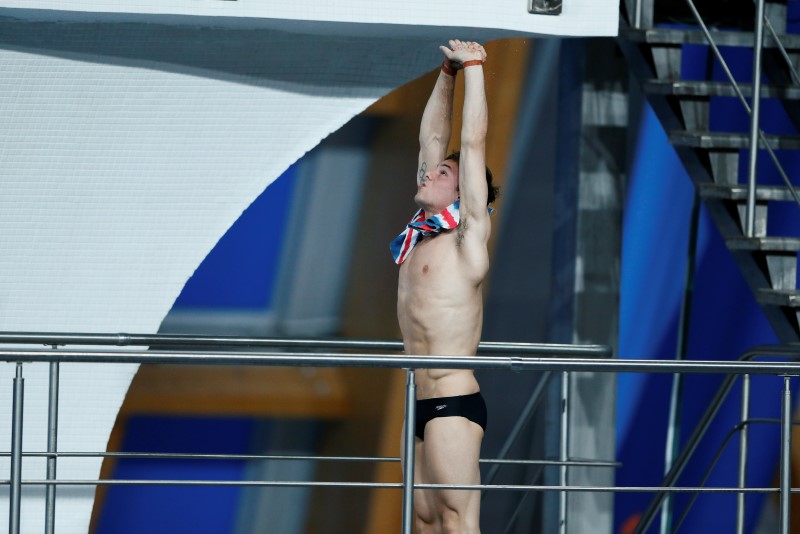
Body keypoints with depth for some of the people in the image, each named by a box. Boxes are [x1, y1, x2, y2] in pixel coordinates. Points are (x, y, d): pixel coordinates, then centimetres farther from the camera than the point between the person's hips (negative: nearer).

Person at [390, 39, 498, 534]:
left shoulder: (469, 235, -4)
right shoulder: (422, 237, 16)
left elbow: (473, 143, -5)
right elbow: (432, 140, 20)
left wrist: (473, 66, 0)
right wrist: (447, 74, 20)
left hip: (453, 402, -8)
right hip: (424, 404, 8)